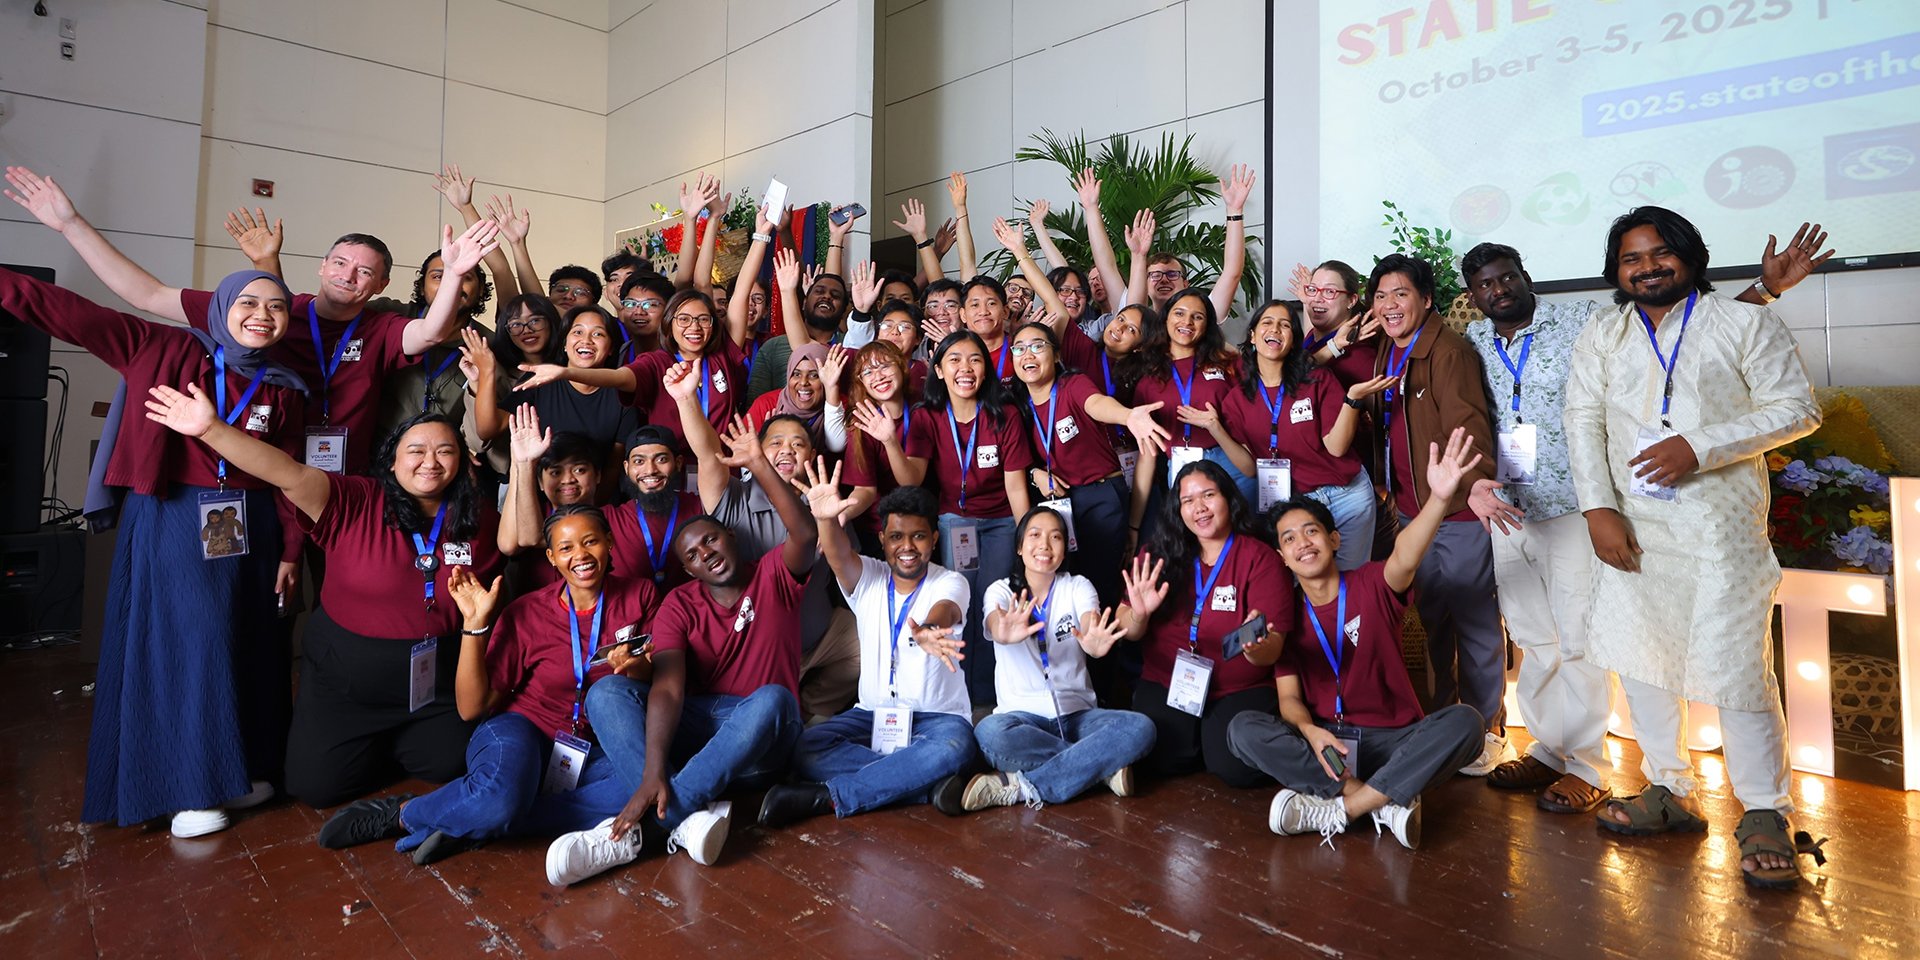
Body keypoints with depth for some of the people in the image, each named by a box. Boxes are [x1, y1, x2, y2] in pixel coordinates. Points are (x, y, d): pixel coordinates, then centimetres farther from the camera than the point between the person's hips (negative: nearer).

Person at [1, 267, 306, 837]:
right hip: (168, 523, -2)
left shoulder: (284, 391, 4)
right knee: (179, 645, 2)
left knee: (244, 649, 9)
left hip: (247, 529, 3)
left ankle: (241, 768, 25)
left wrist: (291, 553, 3)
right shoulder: (165, 350, -2)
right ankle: (187, 786, 15)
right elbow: (70, 314, -6)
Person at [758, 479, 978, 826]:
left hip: (937, 716, -2)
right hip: (873, 714, 3)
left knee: (953, 747, -37)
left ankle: (825, 797, -28)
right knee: (806, 749, -24)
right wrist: (825, 519, -46)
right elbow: (839, 555, -22)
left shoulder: (950, 583, -6)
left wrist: (929, 630, -57)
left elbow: (943, 612, -31)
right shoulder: (867, 579, 1)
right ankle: (931, 784, -27)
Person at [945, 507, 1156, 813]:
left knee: (1140, 728, -27)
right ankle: (1104, 766, -20)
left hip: (1076, 714, 2)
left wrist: (1095, 643, -44)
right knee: (989, 733, -36)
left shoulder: (1078, 587, 4)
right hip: (1021, 715, -1)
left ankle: (1024, 787, -26)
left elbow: (1092, 631, -18)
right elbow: (995, 627, -24)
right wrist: (1005, 634, -50)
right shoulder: (1001, 590, 1)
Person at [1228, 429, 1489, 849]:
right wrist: (1310, 732, -25)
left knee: (1463, 721, -29)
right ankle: (1386, 802, -26)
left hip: (1393, 739, -1)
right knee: (1243, 729, -25)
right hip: (1321, 739, 1)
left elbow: (1405, 557, -26)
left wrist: (1439, 497, -46)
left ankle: (1339, 808, -27)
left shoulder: (1372, 586, -1)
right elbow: (1289, 697, -1)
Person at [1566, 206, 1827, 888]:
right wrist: (1599, 509, -9)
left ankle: (1764, 814, 11)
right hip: (1628, 525, 4)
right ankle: (1670, 792, 24)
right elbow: (1583, 419, 2)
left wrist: (1700, 447, -17)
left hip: (1720, 526, -4)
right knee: (1637, 656, 9)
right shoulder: (1602, 335, 10)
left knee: (1736, 666, -6)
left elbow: (1797, 408, -2)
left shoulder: (1745, 323, 2)